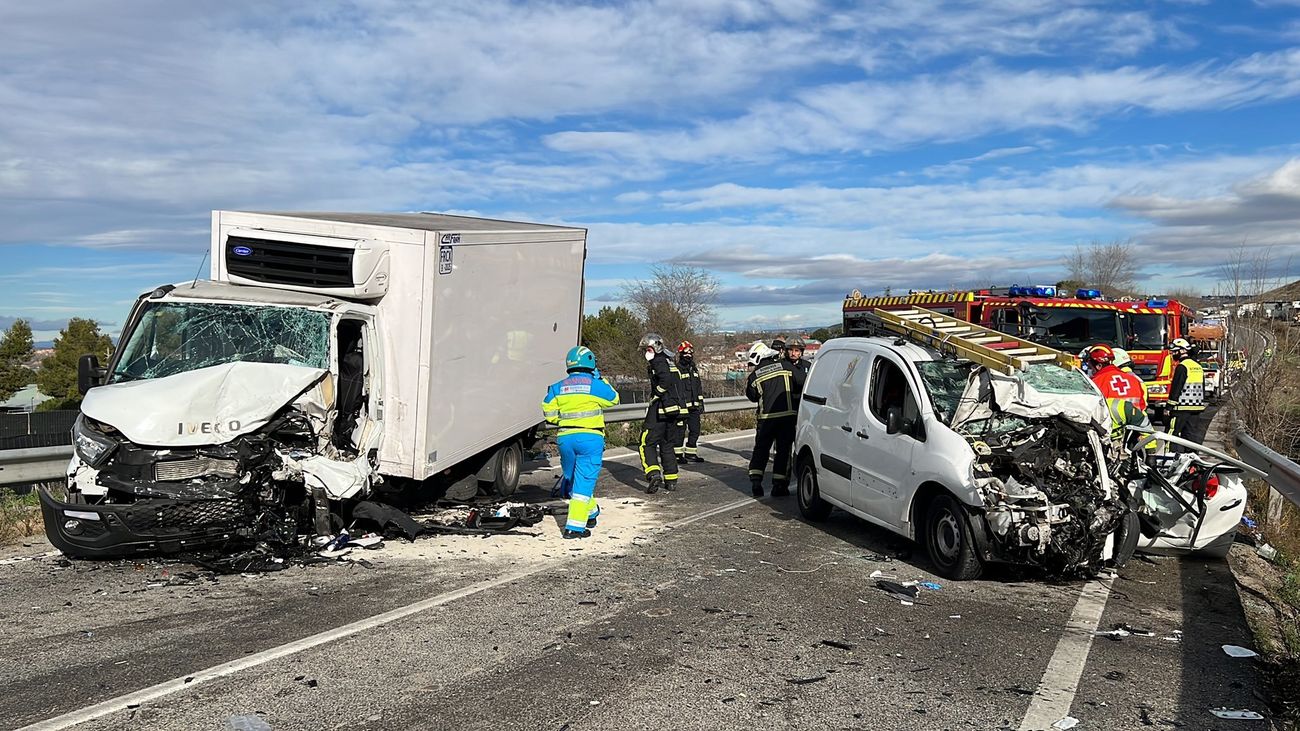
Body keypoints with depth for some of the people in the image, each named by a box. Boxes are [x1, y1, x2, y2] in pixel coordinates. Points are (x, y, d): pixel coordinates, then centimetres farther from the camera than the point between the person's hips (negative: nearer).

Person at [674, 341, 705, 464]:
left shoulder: (695, 369, 17)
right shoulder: (676, 370, -7)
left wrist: (700, 403, 17)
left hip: (694, 406, 7)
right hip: (681, 406, -7)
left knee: (695, 430, 9)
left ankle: (690, 453, 20)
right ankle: (677, 454, 4)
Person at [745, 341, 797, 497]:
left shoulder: (754, 376, 1)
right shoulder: (786, 366, 0)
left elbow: (752, 396, 11)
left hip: (766, 417, 1)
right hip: (787, 414, 0)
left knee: (761, 449, 13)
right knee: (784, 450, 6)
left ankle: (755, 482, 6)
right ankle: (779, 485, 5)